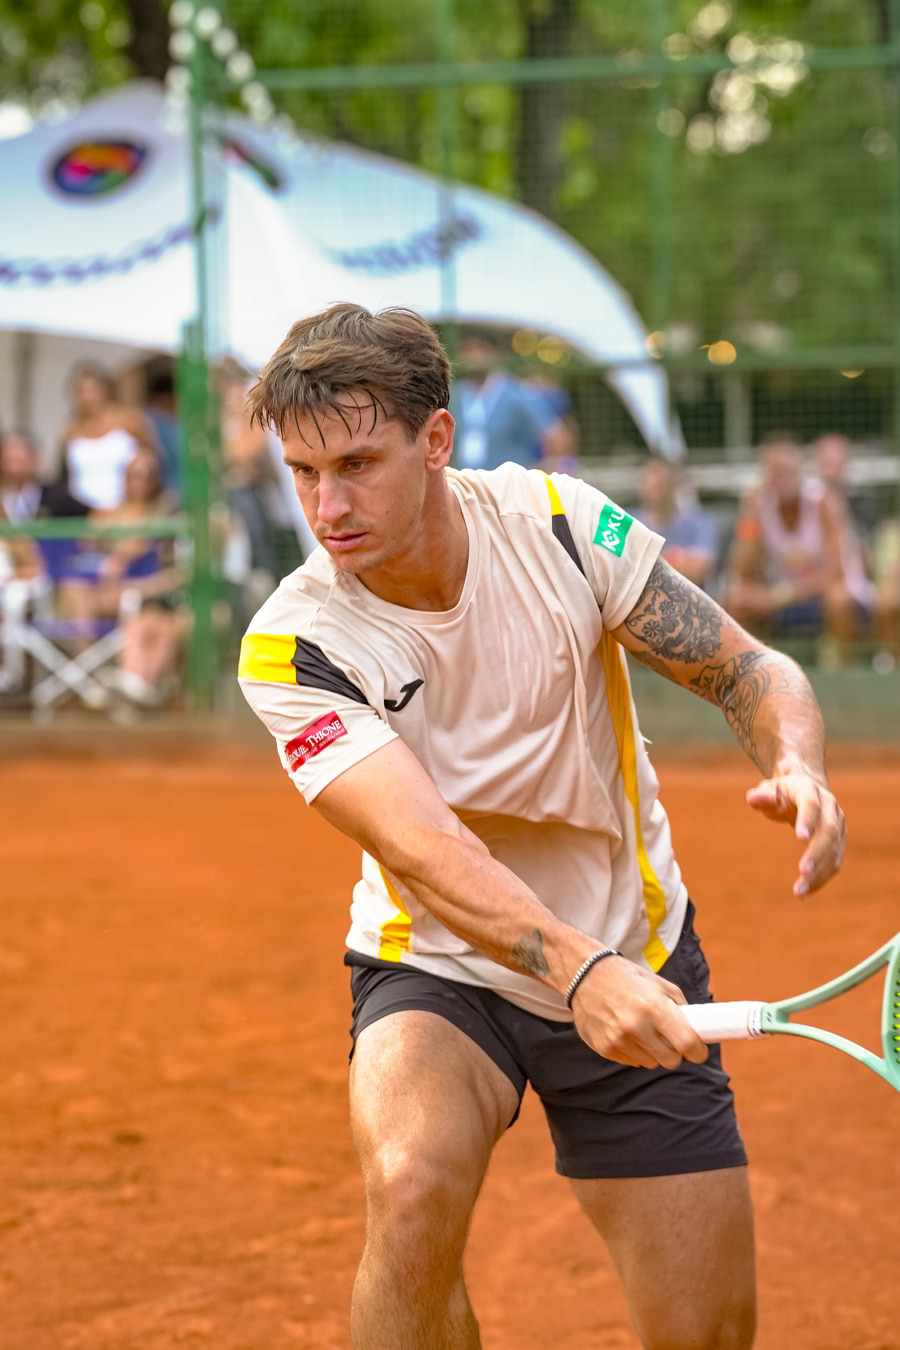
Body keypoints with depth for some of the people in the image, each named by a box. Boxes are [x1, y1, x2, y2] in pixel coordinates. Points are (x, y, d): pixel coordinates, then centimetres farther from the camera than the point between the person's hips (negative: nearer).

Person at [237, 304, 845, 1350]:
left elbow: (745, 669, -7)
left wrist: (796, 768, -30)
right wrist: (578, 968, -49)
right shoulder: (292, 647, -20)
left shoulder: (558, 521, -14)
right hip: (443, 972, -2)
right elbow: (424, 845, -33)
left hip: (636, 969, 2)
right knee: (411, 1190, -34)